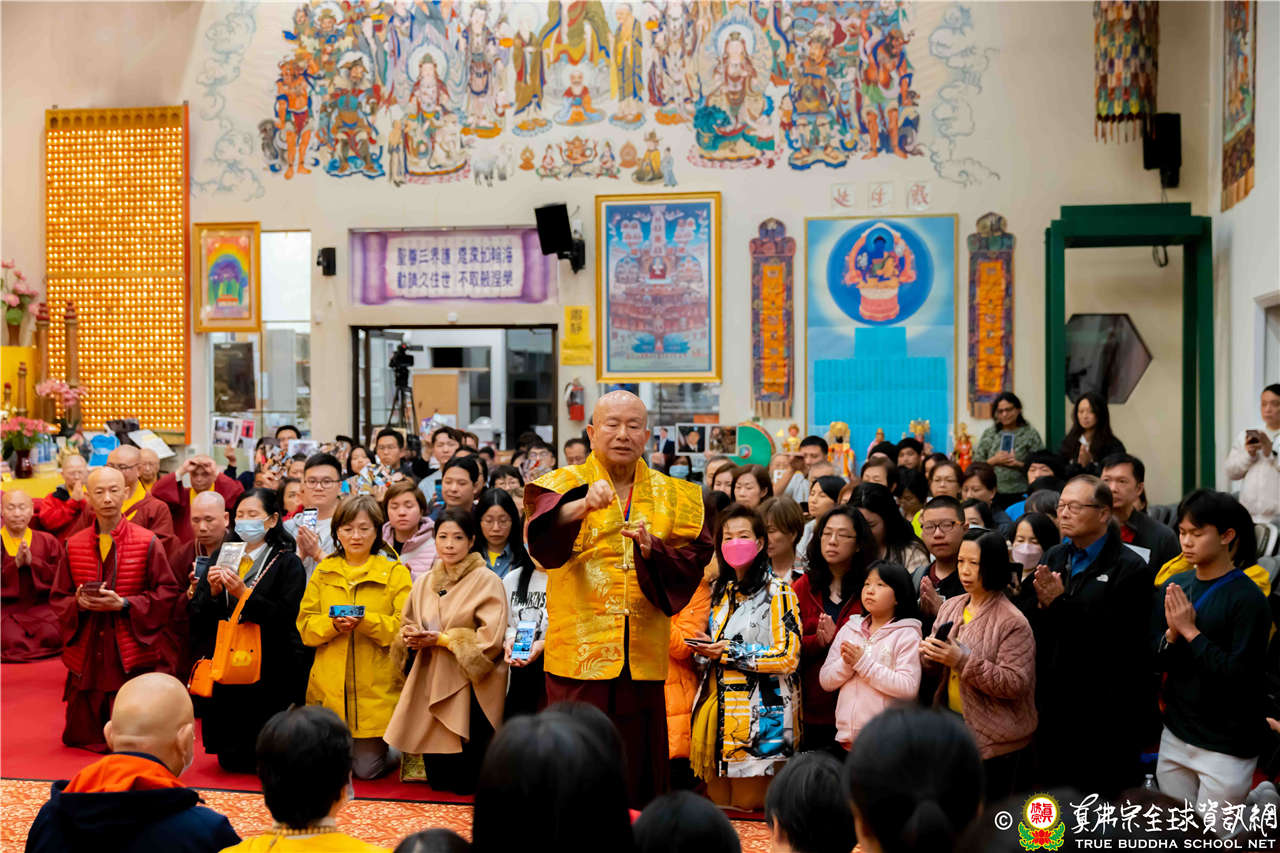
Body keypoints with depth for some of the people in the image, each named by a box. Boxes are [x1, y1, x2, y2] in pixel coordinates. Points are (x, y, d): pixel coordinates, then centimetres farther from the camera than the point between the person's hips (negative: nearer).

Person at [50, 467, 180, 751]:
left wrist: (124, 604, -17)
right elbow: (57, 598, 11)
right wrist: (79, 603, -11)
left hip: (131, 653, -3)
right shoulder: (74, 545, 7)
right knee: (81, 736, 7)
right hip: (85, 655, 3)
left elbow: (167, 592, -5)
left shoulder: (147, 542, -3)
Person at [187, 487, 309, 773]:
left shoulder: (288, 563, -1)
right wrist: (212, 591, -9)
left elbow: (285, 617, -13)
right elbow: (195, 615, 9)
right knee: (229, 760, 5)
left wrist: (244, 594, -20)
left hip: (269, 672, -5)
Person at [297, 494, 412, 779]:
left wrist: (365, 621, -23)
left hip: (375, 689, -3)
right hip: (329, 686, 3)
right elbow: (305, 625, 5)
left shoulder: (396, 573, 2)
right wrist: (333, 625, -16)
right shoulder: (322, 572, 10)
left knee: (367, 769, 0)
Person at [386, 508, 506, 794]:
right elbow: (406, 627, 18)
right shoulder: (424, 583, 13)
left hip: (470, 689, -5)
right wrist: (412, 638, -5)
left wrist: (443, 639, -15)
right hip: (430, 684, 5)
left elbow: (491, 640, -14)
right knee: (436, 780, 5)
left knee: (464, 783, -4)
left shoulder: (487, 582, -7)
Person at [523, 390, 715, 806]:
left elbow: (692, 562, 1)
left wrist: (652, 550, -18)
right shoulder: (565, 486, 1)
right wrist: (583, 506, -41)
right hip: (579, 653, -3)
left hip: (644, 657, 3)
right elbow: (543, 538, -21)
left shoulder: (675, 497, 12)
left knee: (639, 769, 8)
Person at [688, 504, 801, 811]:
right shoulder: (719, 591, 17)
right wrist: (704, 650, 6)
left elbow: (788, 656, -12)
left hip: (758, 714, -6)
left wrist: (731, 652, -12)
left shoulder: (778, 592, -5)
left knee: (747, 808, -6)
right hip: (718, 709, 6)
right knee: (717, 805, 7)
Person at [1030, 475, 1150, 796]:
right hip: (1055, 708, 6)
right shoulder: (1054, 558, 11)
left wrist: (1062, 603, -23)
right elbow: (1035, 628, 9)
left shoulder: (1130, 568, -9)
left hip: (1104, 718, -6)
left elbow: (1121, 637, -22)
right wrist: (1040, 605, -12)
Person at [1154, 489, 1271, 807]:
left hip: (1225, 746, -5)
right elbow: (1155, 661, 5)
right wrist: (1172, 633, -14)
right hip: (1176, 735, 6)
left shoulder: (1248, 599, -14)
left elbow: (1240, 675, -18)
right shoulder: (1174, 587, 3)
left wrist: (1190, 631, -18)